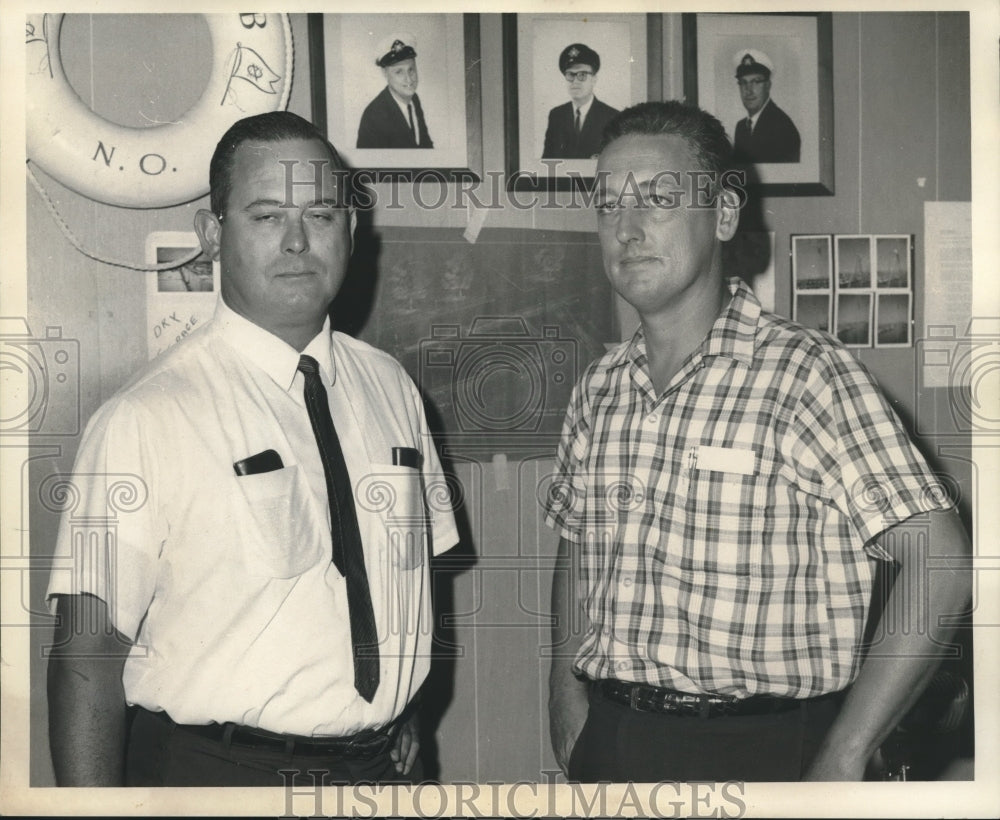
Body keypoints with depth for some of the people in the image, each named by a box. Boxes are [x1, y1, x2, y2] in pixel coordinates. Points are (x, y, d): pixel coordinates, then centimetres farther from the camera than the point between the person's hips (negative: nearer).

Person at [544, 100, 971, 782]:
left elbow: (940, 563, -19)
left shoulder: (802, 370, -14)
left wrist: (843, 760, -18)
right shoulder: (600, 388, 5)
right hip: (608, 739, 5)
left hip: (759, 749, -5)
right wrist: (565, 686, 4)